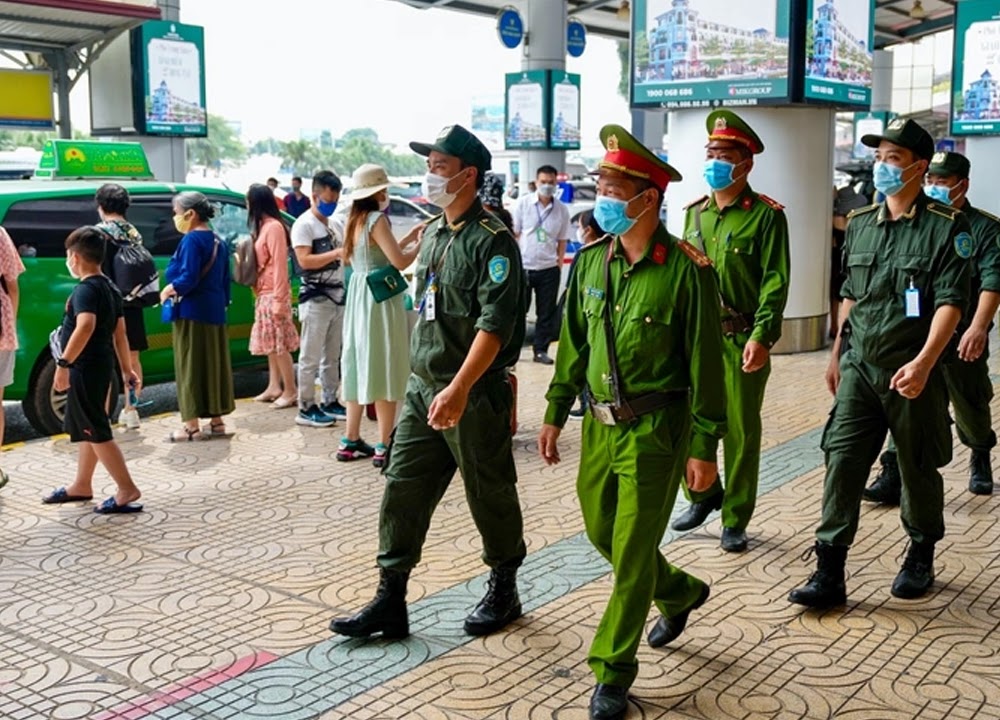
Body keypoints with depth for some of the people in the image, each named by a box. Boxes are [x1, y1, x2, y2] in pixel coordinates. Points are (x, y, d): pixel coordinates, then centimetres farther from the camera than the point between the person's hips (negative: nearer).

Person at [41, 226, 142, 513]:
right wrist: (126, 370, 19)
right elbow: (119, 333, 15)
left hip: (85, 368, -10)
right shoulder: (110, 288, 12)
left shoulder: (86, 289, -16)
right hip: (101, 366, 10)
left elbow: (86, 326, -33)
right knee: (89, 429, 18)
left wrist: (63, 363, -33)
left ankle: (127, 489, -3)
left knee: (96, 432, -4)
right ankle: (81, 486, 30)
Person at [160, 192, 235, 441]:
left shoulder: (192, 240, -12)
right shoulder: (217, 241, 14)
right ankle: (216, 420, 18)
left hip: (192, 313, -9)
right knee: (214, 365, 12)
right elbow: (224, 280, 16)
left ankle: (192, 426, -2)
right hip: (214, 312, 9)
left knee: (190, 368, -4)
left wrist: (167, 290, -7)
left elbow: (188, 279, -22)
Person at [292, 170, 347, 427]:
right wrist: (337, 253, -25)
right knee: (311, 357, -3)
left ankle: (329, 401, 21)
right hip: (315, 299, -8)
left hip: (338, 297, 8)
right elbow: (304, 260, -18)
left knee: (332, 356, 12)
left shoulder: (334, 223, 16)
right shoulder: (304, 224, -8)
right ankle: (306, 408, 1)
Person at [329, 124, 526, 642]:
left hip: (475, 394, -8)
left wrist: (459, 390, -29)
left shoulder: (492, 241, -14)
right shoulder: (432, 234, 13)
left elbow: (494, 324, -22)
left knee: (490, 494, 7)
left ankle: (504, 592, 26)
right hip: (422, 387, 8)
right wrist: (423, 377, 18)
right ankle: (390, 600, 14)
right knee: (402, 489, 6)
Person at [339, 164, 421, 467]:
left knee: (362, 367, 14)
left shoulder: (355, 220, 12)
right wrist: (420, 244, -3)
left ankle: (351, 441, 19)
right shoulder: (377, 219, -14)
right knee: (384, 370, -3)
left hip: (358, 297, 9)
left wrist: (410, 236, 18)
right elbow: (399, 261, -20)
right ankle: (383, 447, 1)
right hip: (379, 299, -9)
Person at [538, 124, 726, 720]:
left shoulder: (687, 269, -15)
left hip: (656, 430, -6)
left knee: (631, 551, 0)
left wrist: (705, 446, -10)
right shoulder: (591, 261, 3)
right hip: (600, 423, 7)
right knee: (602, 531, 18)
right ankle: (681, 592, 45)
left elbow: (706, 363, -11)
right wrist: (556, 413, 13)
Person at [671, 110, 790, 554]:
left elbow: (775, 282, -10)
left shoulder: (766, 215, -5)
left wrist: (762, 337, -20)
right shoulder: (696, 213, 12)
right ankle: (704, 495, 31)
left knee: (741, 431, 4)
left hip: (742, 340, -5)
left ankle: (735, 520, 17)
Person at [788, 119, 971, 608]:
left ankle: (921, 558, 33)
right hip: (859, 367, 4)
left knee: (918, 469, 11)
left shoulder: (946, 227, -8)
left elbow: (951, 302, -14)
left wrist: (923, 363, -25)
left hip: (913, 371, -4)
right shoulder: (860, 223, 9)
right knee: (842, 462, -3)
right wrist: (837, 354, 17)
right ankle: (829, 573, 0)